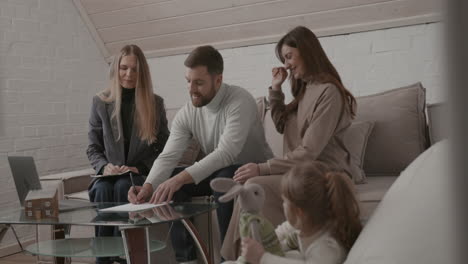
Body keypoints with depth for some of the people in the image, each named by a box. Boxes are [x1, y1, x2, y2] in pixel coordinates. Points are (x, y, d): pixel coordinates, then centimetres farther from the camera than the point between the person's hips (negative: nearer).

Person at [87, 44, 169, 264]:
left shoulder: (155, 103, 3)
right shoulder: (100, 102, 5)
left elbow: (164, 148, 3)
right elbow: (93, 147, 8)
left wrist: (140, 168, -12)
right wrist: (104, 166, -13)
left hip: (143, 174, -1)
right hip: (111, 174, 1)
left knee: (123, 186, -34)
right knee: (102, 189, -32)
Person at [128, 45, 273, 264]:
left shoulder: (240, 101, -25)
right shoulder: (186, 113, -6)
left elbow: (226, 153, -36)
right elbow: (167, 157, -11)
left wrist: (181, 178, -47)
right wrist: (148, 186, -31)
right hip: (218, 172, 6)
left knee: (225, 179, -37)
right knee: (168, 183, -11)